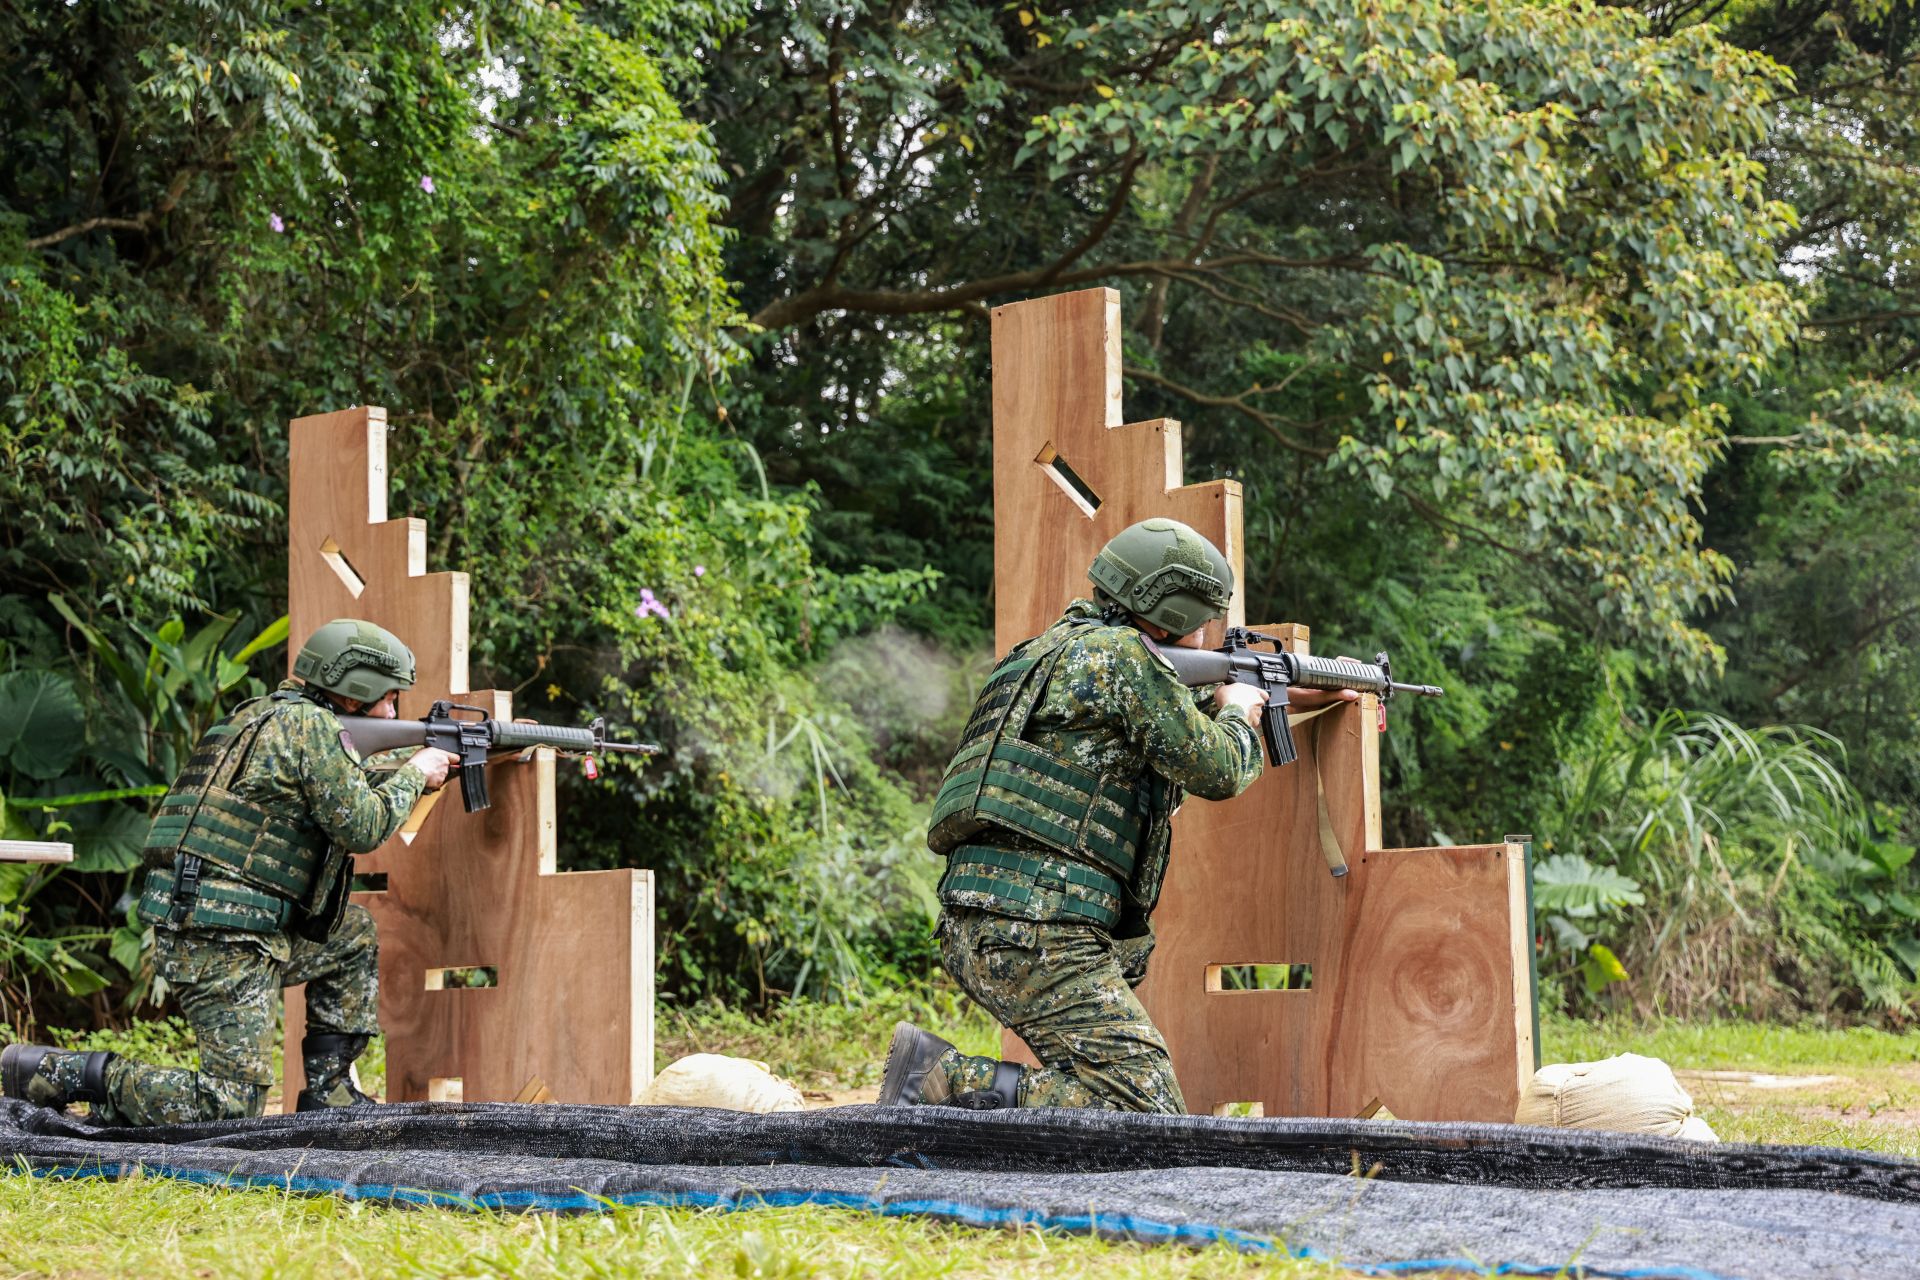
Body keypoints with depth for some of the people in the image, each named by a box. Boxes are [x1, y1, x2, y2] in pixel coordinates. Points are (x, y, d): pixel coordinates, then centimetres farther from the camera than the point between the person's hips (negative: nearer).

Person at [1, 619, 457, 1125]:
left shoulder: (264, 716, 17)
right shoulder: (311, 727, -11)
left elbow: (343, 794, 29)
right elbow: (361, 828, -11)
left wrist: (413, 774, 25)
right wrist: (414, 775, 4)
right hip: (222, 945, -10)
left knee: (354, 937, 24)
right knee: (233, 1106, -9)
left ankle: (327, 1088, 22)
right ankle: (58, 1073, -7)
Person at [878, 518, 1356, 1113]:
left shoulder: (1070, 643, 24)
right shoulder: (1122, 653, -6)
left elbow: (1180, 711, 40)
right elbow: (1216, 772, -3)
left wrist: (1317, 692, 48)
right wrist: (1238, 715, 20)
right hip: (1034, 930, -10)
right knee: (1149, 1114, -16)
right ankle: (944, 1082, -19)